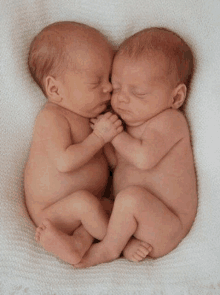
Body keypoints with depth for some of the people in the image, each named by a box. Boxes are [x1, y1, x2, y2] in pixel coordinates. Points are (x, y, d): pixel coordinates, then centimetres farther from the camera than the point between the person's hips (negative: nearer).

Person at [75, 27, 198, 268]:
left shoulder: (169, 120, -14)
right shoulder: (132, 122, 12)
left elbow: (144, 158, -30)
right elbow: (116, 162, 8)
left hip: (166, 230, -9)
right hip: (141, 217, 9)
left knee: (132, 196, -34)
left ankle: (108, 250, -9)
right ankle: (127, 243, -11)